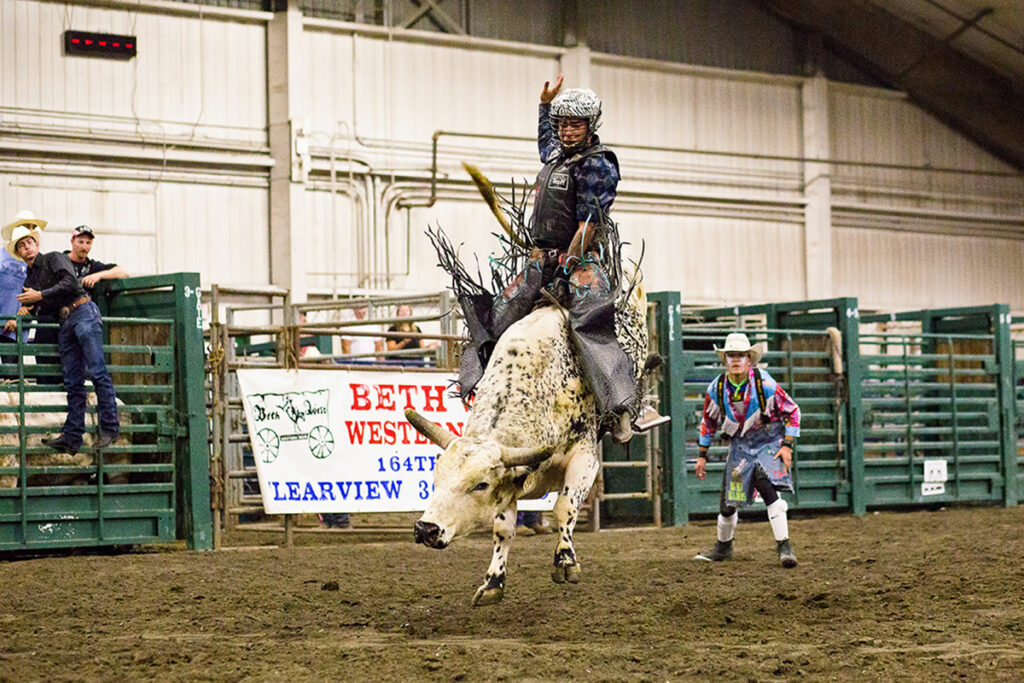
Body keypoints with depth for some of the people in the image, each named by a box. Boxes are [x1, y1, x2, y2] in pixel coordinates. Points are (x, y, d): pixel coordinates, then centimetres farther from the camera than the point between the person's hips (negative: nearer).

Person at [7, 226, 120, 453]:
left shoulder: (53, 259, 4)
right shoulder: (29, 280, 24)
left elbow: (70, 283, -12)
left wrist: (40, 296, -10)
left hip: (83, 312, -7)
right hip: (65, 324, 7)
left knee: (97, 371, -13)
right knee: (73, 382, 1)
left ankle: (110, 428, -14)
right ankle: (72, 437, -5)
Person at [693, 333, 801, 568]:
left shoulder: (765, 384, -18)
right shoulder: (717, 388, -7)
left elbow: (792, 411, -8)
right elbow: (708, 421, 9)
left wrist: (787, 445, -15)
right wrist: (702, 455, 11)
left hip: (769, 442, -4)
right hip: (739, 445, 4)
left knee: (767, 486, -26)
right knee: (728, 501, 6)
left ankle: (784, 547, -21)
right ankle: (723, 547, 32)